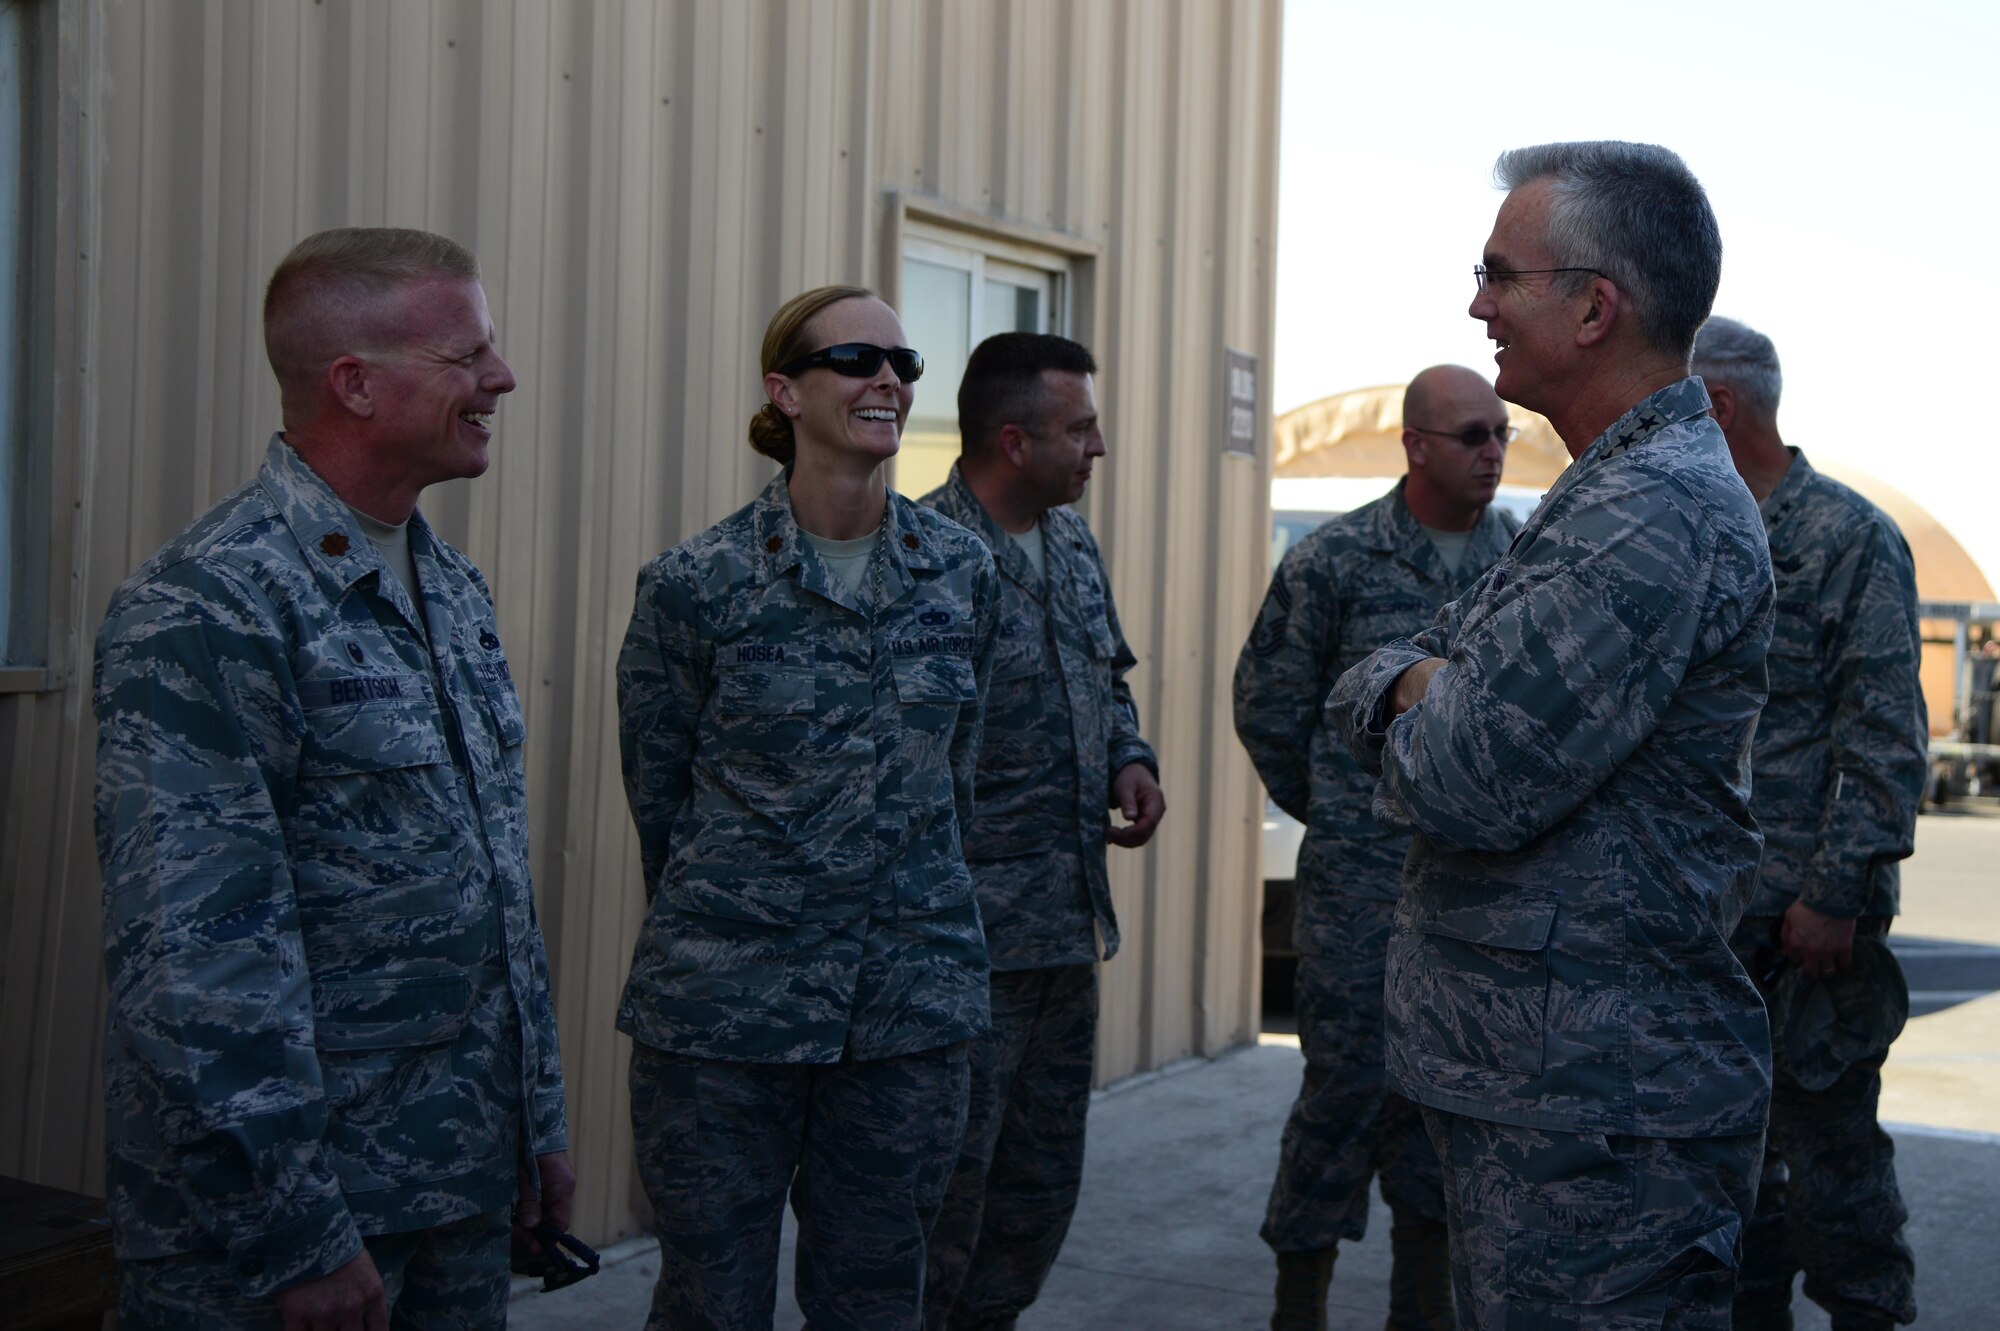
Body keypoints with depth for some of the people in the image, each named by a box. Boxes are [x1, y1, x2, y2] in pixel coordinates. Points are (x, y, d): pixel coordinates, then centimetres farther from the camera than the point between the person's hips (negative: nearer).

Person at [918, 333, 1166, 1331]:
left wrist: (1130, 759, 7)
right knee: (949, 1184, 0)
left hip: (1071, 923, 9)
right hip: (969, 937, -8)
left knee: (1042, 1185, 17)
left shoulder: (1075, 544, 12)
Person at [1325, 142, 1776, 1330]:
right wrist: (1432, 693, -8)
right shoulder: (1607, 494, 16)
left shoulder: (1657, 513, -19)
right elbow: (1362, 692, 14)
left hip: (1599, 1106, -10)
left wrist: (1415, 700, -4)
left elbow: (1472, 787, -26)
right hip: (1531, 1076, 10)